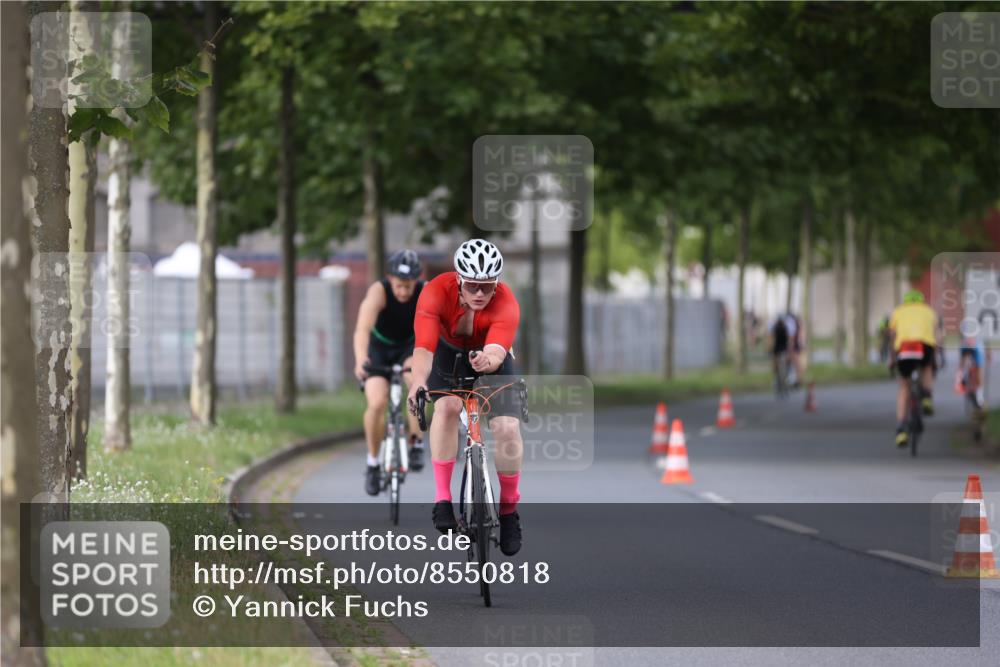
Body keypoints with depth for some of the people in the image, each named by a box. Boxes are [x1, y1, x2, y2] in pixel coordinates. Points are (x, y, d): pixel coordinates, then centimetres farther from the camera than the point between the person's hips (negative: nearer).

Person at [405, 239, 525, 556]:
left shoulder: (506, 303, -33)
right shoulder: (436, 293, -34)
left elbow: (496, 352, -45)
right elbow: (424, 345, -44)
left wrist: (488, 360, -69)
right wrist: (418, 381, -64)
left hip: (489, 356, 0)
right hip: (447, 352, 0)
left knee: (508, 428, -15)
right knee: (447, 406, -30)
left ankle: (509, 509, 7)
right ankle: (443, 498, -24)